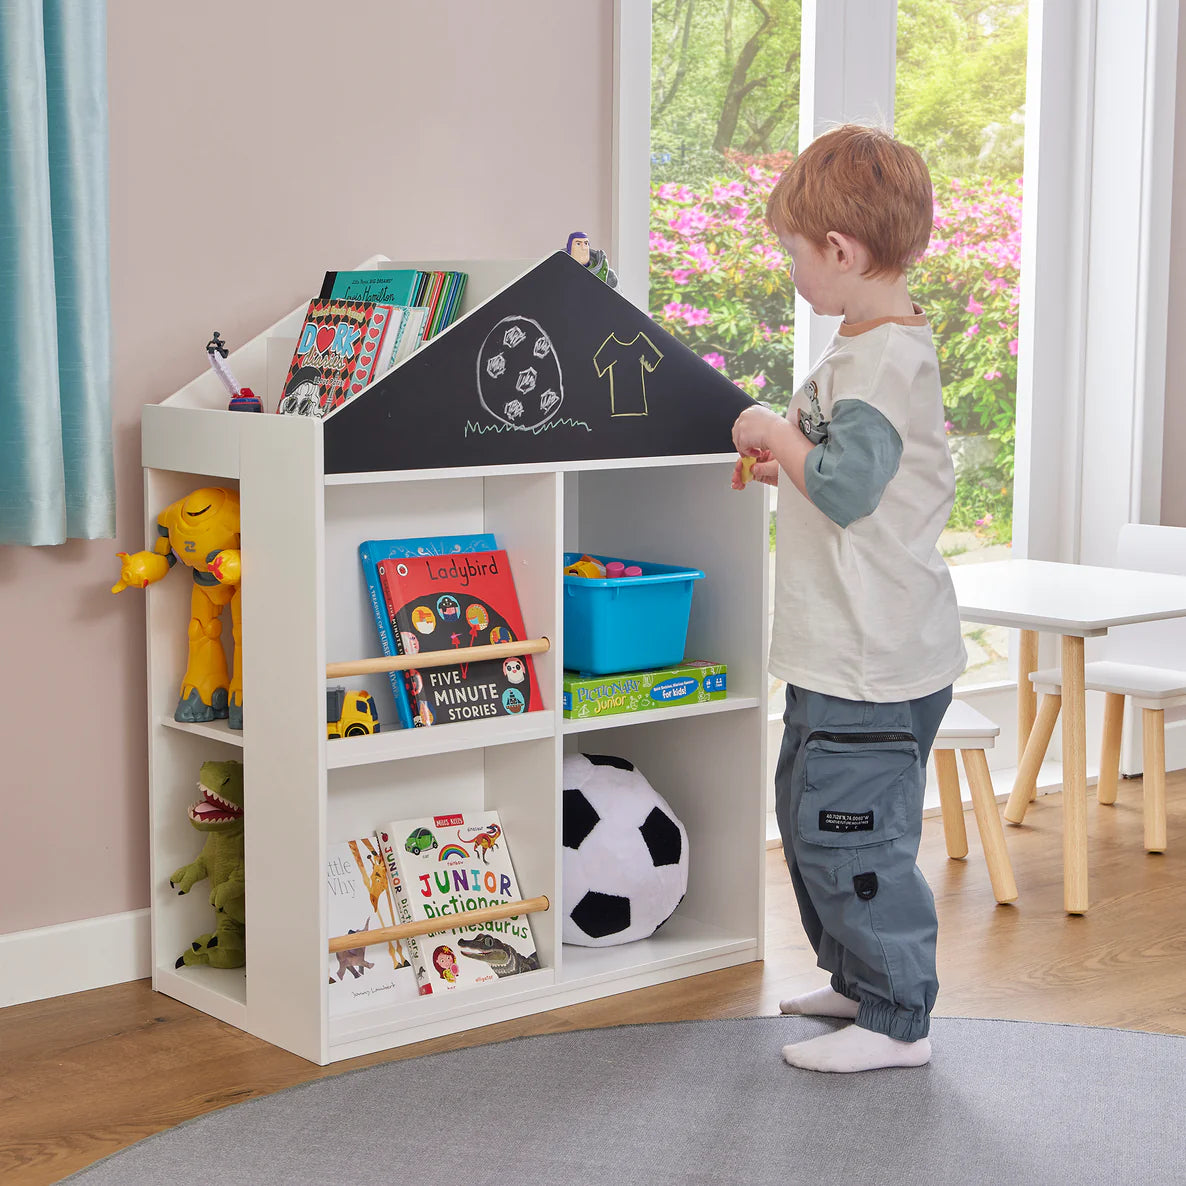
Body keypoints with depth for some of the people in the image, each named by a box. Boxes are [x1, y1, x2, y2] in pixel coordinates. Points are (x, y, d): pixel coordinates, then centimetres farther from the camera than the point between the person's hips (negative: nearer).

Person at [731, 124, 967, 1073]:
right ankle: (859, 977, 36)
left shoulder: (881, 362, -21)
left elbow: (846, 486, -28)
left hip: (871, 663, -11)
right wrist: (786, 460, 16)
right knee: (808, 813, 22)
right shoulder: (887, 345, 13)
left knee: (852, 834, -4)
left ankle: (897, 1020, 7)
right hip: (847, 650, 11)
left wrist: (777, 432, -14)